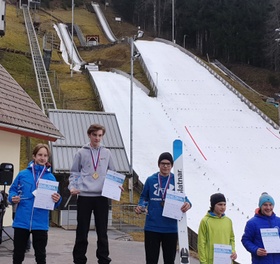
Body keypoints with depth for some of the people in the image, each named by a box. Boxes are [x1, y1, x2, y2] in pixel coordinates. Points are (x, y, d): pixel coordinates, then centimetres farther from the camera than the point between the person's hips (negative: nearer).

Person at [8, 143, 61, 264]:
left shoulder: (51, 177, 3)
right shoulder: (23, 174, 4)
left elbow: (55, 201, 3)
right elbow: (12, 190, 10)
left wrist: (57, 200, -19)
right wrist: (13, 198, -11)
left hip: (40, 223, 0)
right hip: (21, 221, 0)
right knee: (18, 254, 9)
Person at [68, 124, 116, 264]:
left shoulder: (107, 153, 10)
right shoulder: (81, 153, 5)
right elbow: (74, 173, 7)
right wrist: (72, 187, -8)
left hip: (102, 197, 2)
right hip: (84, 196, -1)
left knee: (102, 231, 5)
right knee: (82, 231, 3)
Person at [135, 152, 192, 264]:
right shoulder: (150, 180, 3)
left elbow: (183, 197, 5)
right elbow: (144, 197, 11)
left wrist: (187, 203, -19)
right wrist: (140, 206, -10)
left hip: (171, 228, 0)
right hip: (152, 227, 0)